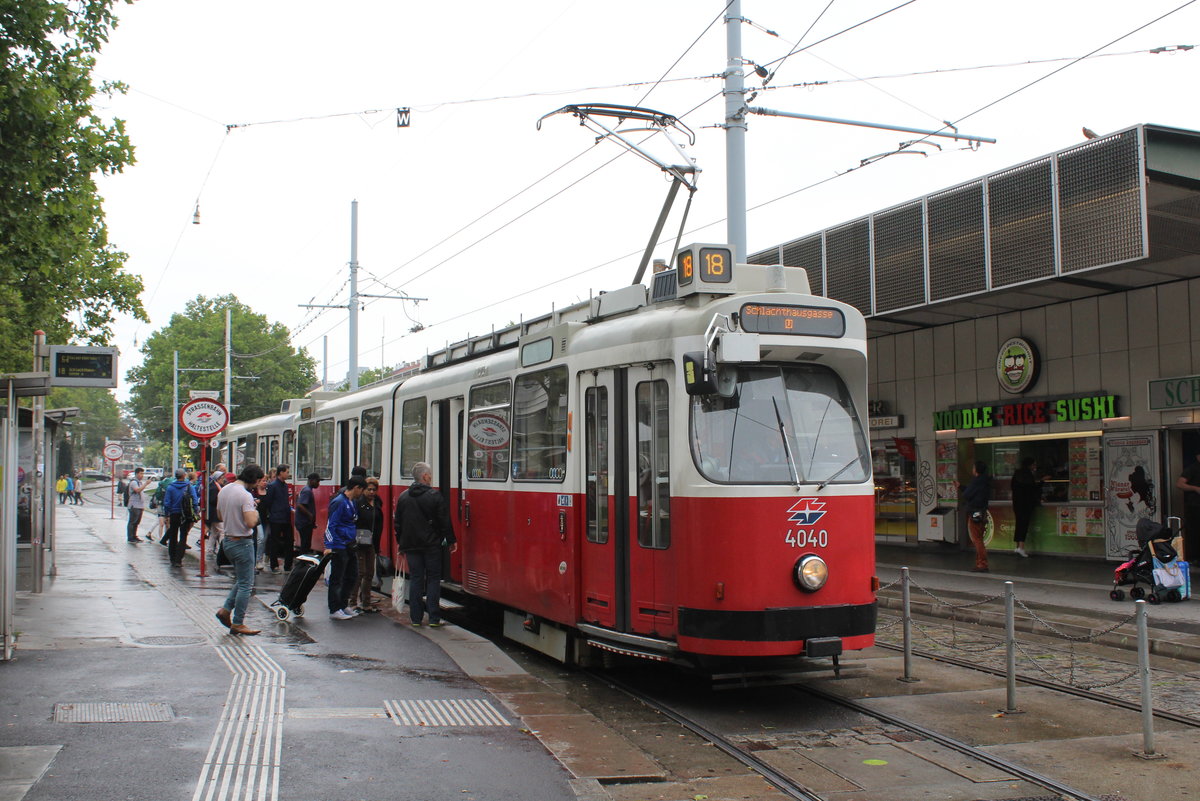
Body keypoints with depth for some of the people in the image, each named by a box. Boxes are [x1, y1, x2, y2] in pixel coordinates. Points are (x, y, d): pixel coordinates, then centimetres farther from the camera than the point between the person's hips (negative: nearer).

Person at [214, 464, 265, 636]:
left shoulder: (223, 490, 7)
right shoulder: (245, 495, -20)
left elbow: (220, 516, 18)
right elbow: (251, 523, -27)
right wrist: (255, 512, -9)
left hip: (227, 540, 9)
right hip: (242, 543, -9)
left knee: (241, 580, 22)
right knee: (245, 584, 0)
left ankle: (226, 610, 13)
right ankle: (238, 623, 4)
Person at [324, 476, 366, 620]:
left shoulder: (354, 502, 14)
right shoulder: (339, 502, -15)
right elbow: (331, 525, -18)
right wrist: (329, 546, -20)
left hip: (350, 546, 9)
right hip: (339, 547, -9)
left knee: (352, 576, 14)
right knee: (337, 578, -2)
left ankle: (343, 605, 26)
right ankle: (335, 610, 5)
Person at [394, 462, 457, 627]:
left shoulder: (403, 496, 5)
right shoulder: (435, 496, -10)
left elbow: (397, 522, 11)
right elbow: (445, 522, -9)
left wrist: (400, 542, 22)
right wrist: (451, 541, 1)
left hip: (411, 545, 4)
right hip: (431, 545, -4)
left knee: (415, 579, 8)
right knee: (433, 579, 3)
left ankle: (415, 618, 7)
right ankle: (434, 618, 2)